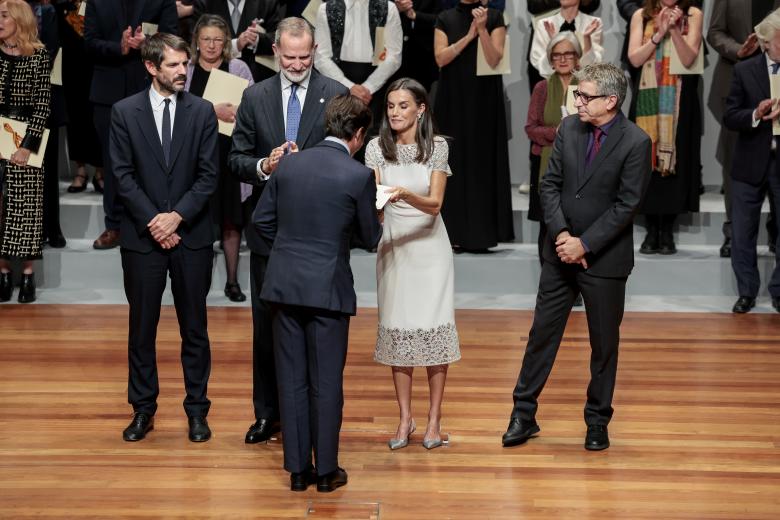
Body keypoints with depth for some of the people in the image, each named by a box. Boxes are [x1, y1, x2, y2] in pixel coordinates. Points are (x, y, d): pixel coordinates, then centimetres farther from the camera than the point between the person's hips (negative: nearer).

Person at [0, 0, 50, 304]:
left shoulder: (39, 55, -3)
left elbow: (43, 105, -6)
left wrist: (29, 143, -13)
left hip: (25, 141, -2)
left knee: (25, 206, 1)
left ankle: (27, 275, 8)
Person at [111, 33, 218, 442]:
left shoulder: (202, 111, 2)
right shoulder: (125, 112, 1)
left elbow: (208, 175, -1)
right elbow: (123, 175, -2)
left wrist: (177, 216, -12)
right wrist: (153, 221, -11)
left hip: (191, 235, 0)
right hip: (142, 236, 0)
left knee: (194, 327, 6)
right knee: (142, 327, 7)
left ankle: (197, 409, 16)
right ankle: (143, 409, 18)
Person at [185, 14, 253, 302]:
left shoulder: (239, 68, 4)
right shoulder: (185, 70, 3)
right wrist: (213, 110, -19)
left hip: (229, 153, 0)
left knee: (231, 220, 6)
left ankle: (232, 280, 16)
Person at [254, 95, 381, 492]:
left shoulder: (289, 164, 3)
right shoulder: (359, 176, -9)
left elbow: (261, 218, 8)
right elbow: (370, 237, 1)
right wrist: (374, 221, 23)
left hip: (284, 284, 4)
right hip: (328, 288, -4)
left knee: (292, 380, 10)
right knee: (326, 382, 6)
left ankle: (298, 468, 16)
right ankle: (326, 471, 14)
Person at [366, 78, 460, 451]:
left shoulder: (437, 147, -5)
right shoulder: (377, 148, -1)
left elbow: (435, 203, -13)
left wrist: (406, 194, -32)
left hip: (429, 245, -1)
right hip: (393, 245, 2)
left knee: (433, 328, -2)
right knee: (397, 329, 4)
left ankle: (434, 417, 9)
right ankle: (405, 418, 14)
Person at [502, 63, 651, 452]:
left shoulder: (635, 142, -13)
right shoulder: (568, 128, 1)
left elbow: (626, 205, -14)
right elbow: (550, 185, 2)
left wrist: (584, 244, -16)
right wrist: (561, 235, -11)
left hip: (604, 259, -4)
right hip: (561, 252, 4)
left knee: (604, 343, 9)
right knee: (542, 333, 7)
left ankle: (598, 422, 22)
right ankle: (524, 414, 17)